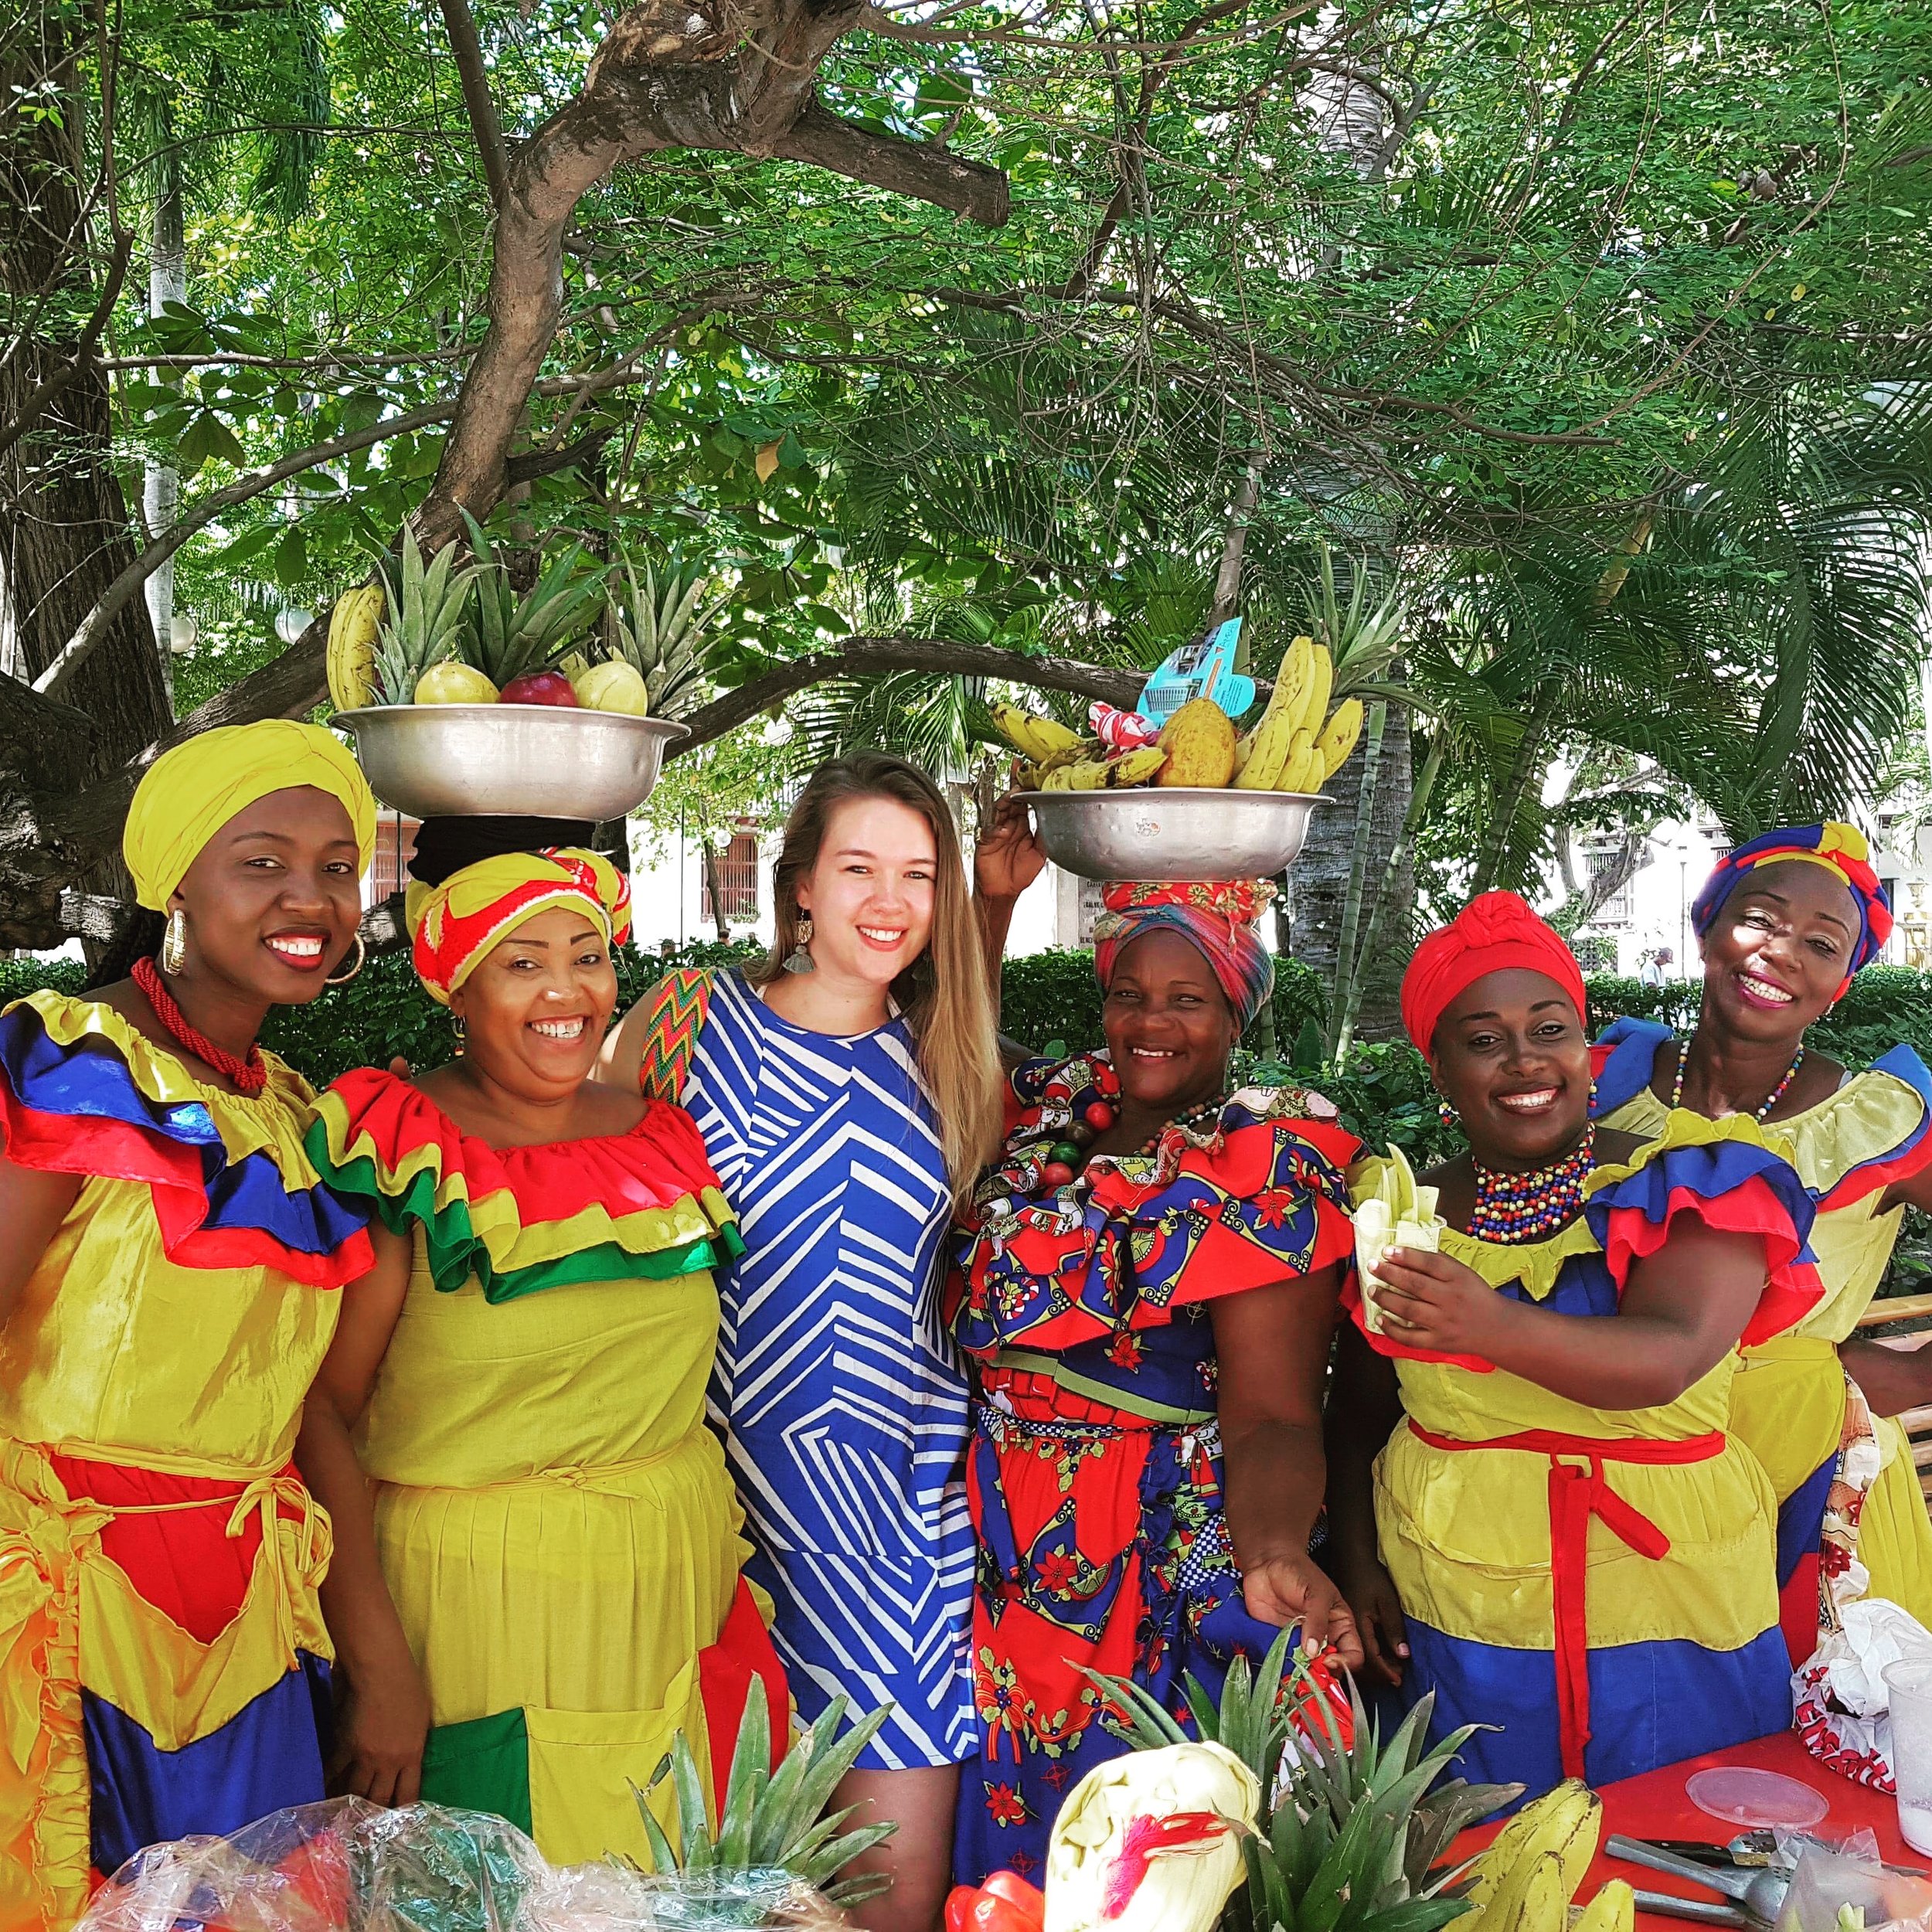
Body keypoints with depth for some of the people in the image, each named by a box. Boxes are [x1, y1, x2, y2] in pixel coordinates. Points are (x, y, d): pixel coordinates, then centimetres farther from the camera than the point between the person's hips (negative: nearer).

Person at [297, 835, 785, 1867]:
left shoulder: (668, 1139, 5)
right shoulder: (400, 1156, -10)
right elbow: (320, 1408, -14)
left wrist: (728, 1584, 12)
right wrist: (380, 1666, -18)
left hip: (679, 1600, 5)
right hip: (476, 1602, -4)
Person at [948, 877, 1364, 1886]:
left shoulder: (1266, 1169, -13)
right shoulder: (1049, 1111, 2)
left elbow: (1273, 1416, -18)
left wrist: (1273, 1554, -38)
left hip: (1161, 1572, -5)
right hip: (1002, 1558, 5)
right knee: (997, 1838, 19)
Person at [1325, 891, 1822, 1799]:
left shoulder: (1690, 1184, -7)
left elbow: (1669, 1358, -25)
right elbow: (1357, 1413, 10)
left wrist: (1497, 1329, -41)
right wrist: (1357, 1565, -1)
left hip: (1668, 1617, -1)